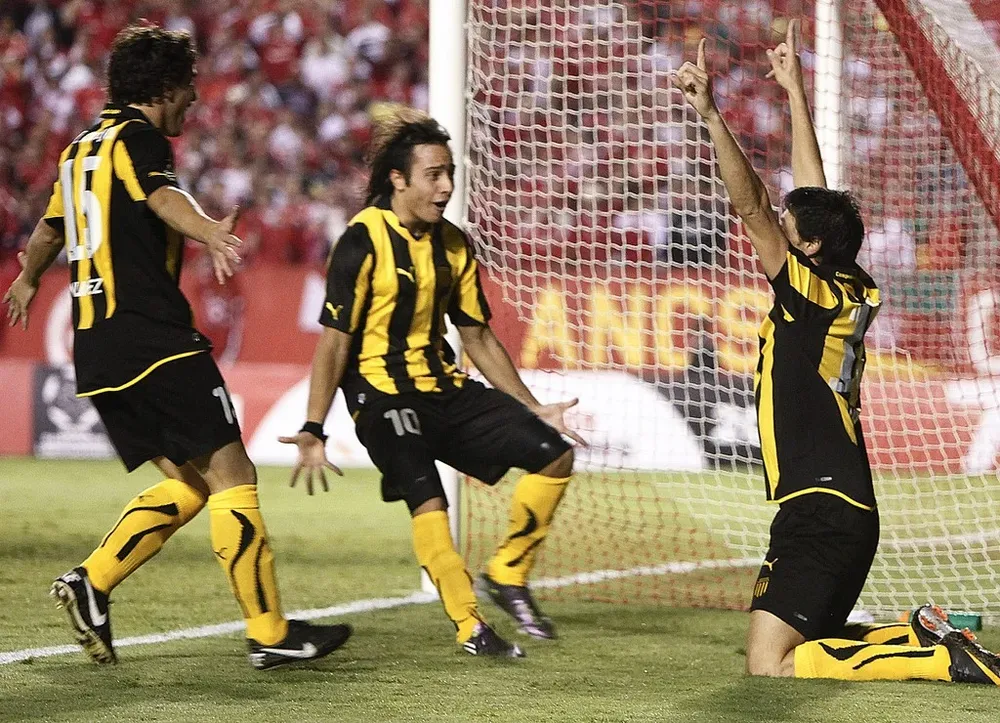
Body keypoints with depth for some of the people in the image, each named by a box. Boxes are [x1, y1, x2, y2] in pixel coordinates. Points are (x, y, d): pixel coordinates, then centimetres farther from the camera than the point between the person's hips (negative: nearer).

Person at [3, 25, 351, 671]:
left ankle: (90, 583, 0)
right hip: (154, 341, -9)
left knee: (188, 485, 12)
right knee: (232, 476, -6)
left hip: (96, 349, 9)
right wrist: (211, 233, -49)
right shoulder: (137, 137, -5)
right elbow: (162, 196, -28)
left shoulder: (80, 150, 20)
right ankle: (270, 633, -7)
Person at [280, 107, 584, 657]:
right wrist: (313, 431, -21)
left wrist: (532, 408, 17)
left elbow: (478, 339, 17)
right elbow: (334, 341, -14)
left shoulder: (453, 245, 8)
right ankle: (471, 628, -19)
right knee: (427, 499, -28)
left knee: (553, 453, -2)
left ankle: (508, 574, 10)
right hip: (382, 394, -7)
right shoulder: (363, 242, -13)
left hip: (446, 389, 7)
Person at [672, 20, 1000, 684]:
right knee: (807, 647, 18)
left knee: (770, 667, -15)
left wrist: (711, 116, -24)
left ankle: (937, 656, -15)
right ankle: (926, 637, 6)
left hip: (821, 509, -10)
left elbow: (751, 205, -19)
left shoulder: (810, 292, -9)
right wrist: (795, 92, 27)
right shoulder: (847, 293, 12)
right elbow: (812, 189, 20)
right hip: (850, 510, 10)